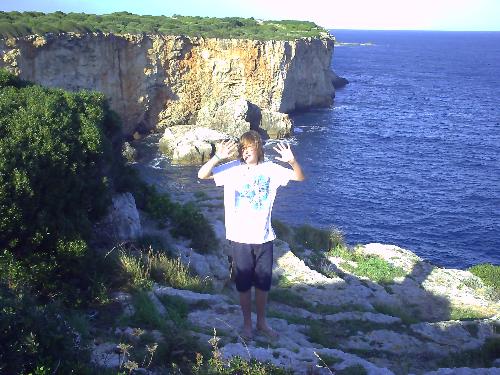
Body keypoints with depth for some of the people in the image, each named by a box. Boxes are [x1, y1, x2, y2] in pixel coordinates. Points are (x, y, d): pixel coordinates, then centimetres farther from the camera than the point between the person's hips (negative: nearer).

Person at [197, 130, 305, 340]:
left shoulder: (270, 169, -2)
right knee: (244, 284, 12)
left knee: (263, 283, 15)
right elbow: (202, 175, -15)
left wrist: (292, 161, -23)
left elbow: (300, 177, -2)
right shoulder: (233, 169, -7)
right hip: (240, 238, -2)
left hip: (264, 238, 2)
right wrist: (217, 157, -33)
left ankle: (261, 322, 34)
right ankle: (247, 324, 29)